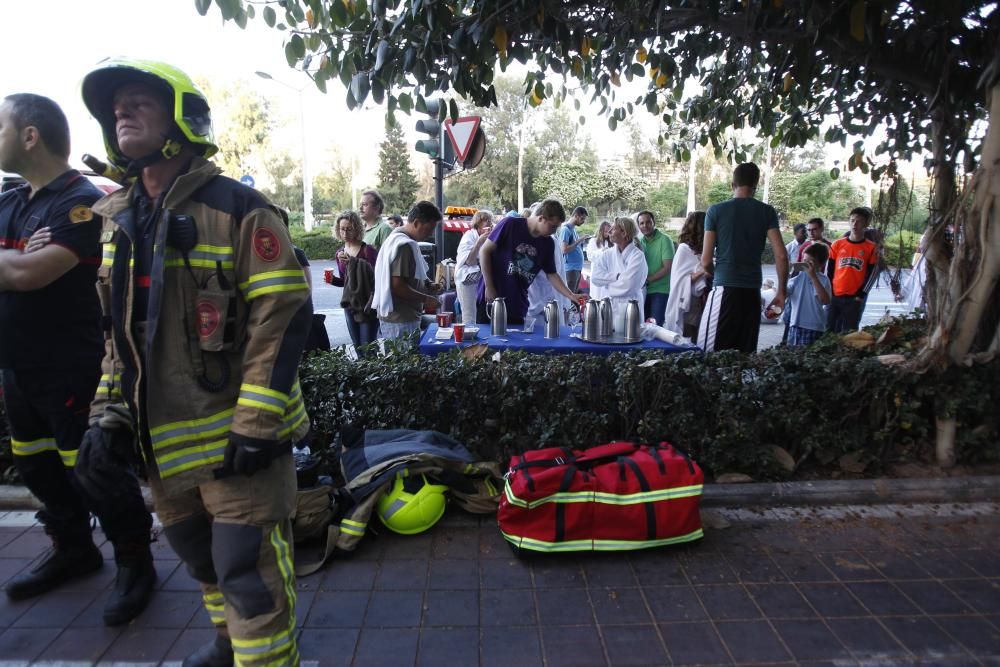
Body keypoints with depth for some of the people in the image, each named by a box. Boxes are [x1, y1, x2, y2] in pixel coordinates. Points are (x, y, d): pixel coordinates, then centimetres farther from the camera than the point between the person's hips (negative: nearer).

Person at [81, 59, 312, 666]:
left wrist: (256, 424, -21)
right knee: (202, 558, 25)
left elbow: (285, 314, -18)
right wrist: (110, 409, 11)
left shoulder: (238, 209, -13)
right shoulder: (122, 220, 11)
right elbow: (119, 327, 19)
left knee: (249, 575, -3)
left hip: (236, 436, -8)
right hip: (164, 438, 8)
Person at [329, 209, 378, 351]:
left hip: (367, 305, -6)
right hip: (349, 304, 7)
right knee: (357, 347, 12)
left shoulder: (367, 250, -10)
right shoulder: (340, 253, 10)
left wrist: (352, 261, -28)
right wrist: (332, 280, -1)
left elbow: (374, 274, -22)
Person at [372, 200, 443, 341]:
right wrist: (425, 299, -14)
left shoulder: (396, 237, 14)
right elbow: (397, 286, -24)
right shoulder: (404, 245, -19)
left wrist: (427, 285, 11)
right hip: (401, 320, -11)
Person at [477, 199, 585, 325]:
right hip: (490, 300, -4)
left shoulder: (547, 243, 4)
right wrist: (489, 287, -11)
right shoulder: (510, 225, -12)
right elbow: (485, 251, -9)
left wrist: (571, 295, -2)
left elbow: (551, 274, 11)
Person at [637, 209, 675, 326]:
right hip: (644, 290, 6)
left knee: (656, 325, -9)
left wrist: (647, 280, -15)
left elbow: (667, 267, -14)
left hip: (660, 291, -6)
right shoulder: (640, 242, 10)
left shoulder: (664, 240, -8)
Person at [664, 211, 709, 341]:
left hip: (700, 307, 6)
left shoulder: (701, 251, 13)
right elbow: (679, 281, -14)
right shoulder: (684, 249, -6)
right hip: (686, 310, -6)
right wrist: (701, 271, -20)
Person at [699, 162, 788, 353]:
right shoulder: (767, 212, 5)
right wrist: (781, 292, 8)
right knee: (747, 354, 7)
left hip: (724, 290, -2)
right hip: (752, 292, 3)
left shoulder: (716, 211, 1)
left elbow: (706, 261, -1)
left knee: (711, 352, -1)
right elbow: (781, 256, -2)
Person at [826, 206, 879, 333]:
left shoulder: (871, 247, 1)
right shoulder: (837, 244, 6)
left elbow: (872, 273, 1)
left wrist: (861, 294, -5)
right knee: (829, 330, 1)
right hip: (834, 296, 1)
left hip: (855, 298, -1)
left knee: (849, 333, 4)